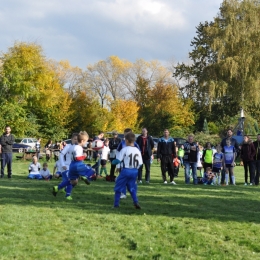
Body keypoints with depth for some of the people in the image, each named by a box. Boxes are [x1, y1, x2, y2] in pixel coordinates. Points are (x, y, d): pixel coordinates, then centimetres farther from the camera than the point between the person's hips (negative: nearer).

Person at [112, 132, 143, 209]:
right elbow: (140, 163, 5)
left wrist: (113, 162, 9)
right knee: (132, 188, 17)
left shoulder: (124, 149, -11)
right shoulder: (137, 150, 4)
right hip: (134, 171, 5)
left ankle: (116, 204, 10)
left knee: (118, 187, 9)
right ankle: (136, 202, 0)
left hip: (125, 170, -4)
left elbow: (118, 160, -11)